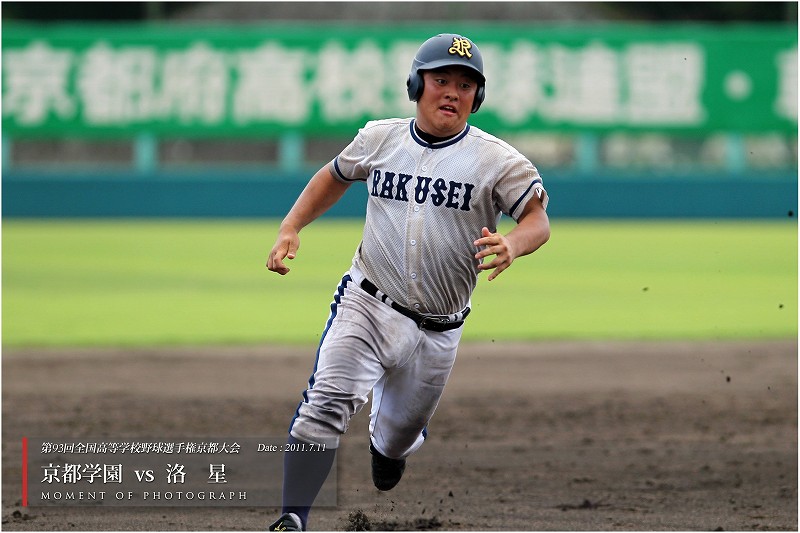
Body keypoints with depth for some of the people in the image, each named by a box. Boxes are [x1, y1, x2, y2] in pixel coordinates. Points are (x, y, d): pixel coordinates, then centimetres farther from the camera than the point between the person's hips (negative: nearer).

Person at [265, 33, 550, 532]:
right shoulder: (379, 139, 3)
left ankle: (386, 445, 57)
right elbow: (336, 175, 21)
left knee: (400, 433, 18)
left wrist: (511, 245, -36)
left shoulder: (497, 160, -6)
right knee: (327, 404, -24)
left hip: (437, 332, 0)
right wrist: (291, 228, 8)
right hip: (367, 305, 0)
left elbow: (538, 220, -13)